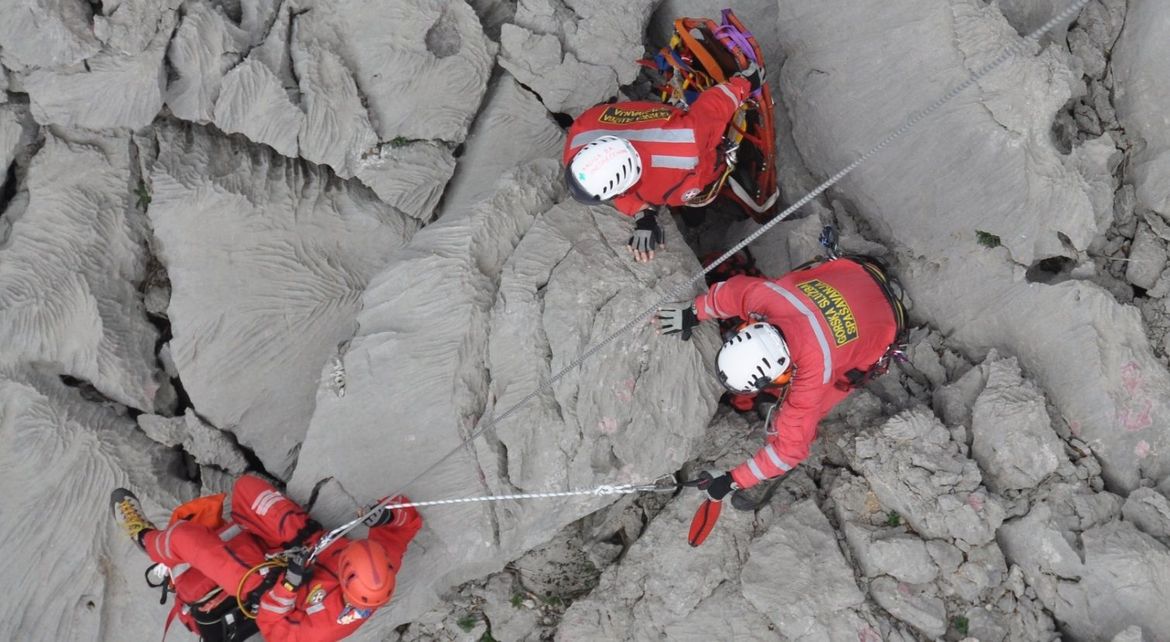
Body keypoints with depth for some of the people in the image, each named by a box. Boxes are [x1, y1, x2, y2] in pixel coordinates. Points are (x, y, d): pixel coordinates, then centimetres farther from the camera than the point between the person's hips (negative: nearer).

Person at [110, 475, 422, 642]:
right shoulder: (383, 567, -29)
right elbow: (407, 520, -14)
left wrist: (288, 584, -38)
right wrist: (389, 513, -36)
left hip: (263, 587, -6)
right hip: (307, 547, 6)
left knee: (182, 535, -9)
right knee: (246, 486, -1)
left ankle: (147, 538, 28)